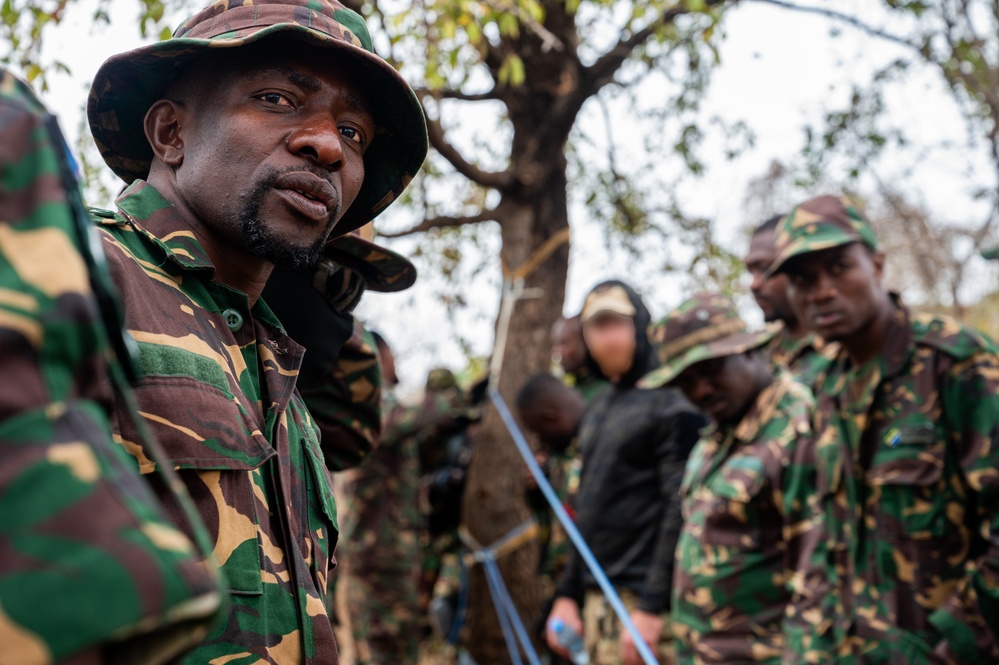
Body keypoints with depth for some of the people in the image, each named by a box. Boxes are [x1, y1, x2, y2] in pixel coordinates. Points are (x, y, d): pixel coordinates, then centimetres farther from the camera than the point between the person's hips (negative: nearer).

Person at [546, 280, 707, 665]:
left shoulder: (671, 403, -8)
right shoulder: (598, 410, 17)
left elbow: (682, 511, -15)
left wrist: (653, 606, -18)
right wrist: (568, 593, 14)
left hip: (642, 601, -8)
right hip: (597, 599, 8)